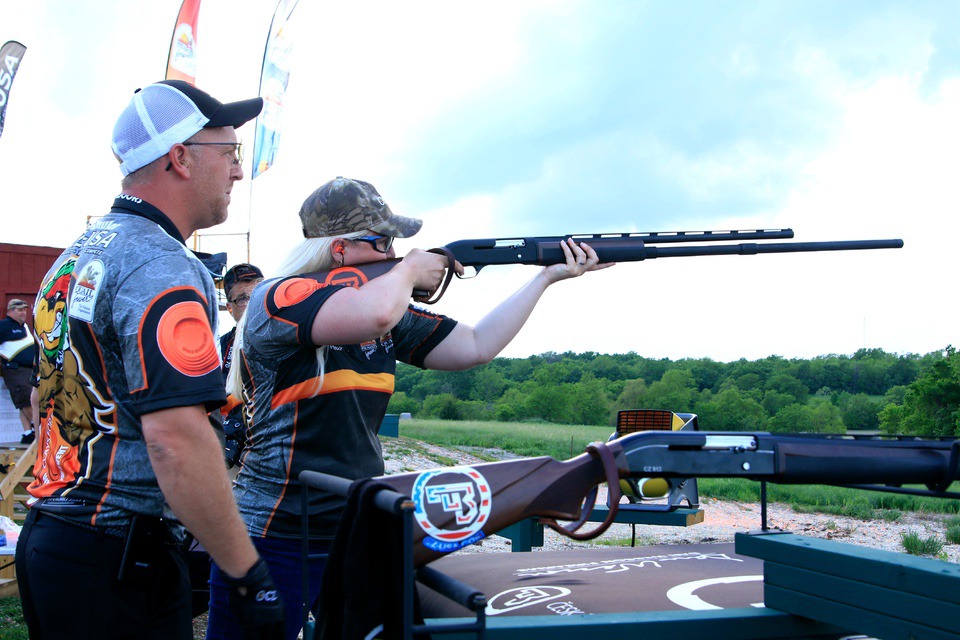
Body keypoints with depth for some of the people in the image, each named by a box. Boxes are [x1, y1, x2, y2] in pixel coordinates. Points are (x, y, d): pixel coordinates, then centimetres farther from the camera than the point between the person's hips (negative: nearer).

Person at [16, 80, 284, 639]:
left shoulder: (76, 256, 13)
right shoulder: (163, 267, -18)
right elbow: (176, 437, -27)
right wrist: (250, 576, -22)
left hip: (47, 536, 9)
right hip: (119, 563, -9)